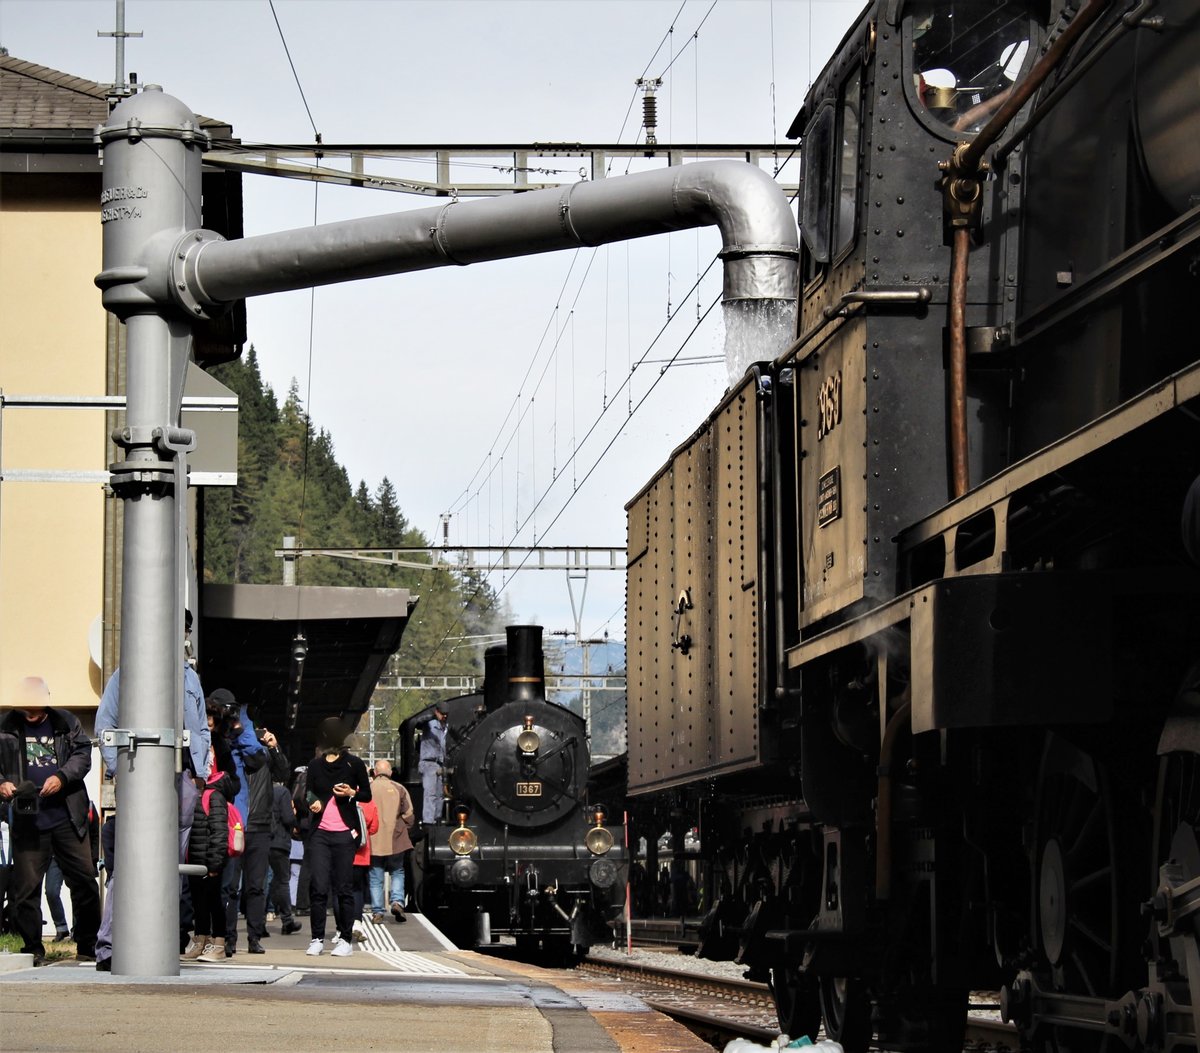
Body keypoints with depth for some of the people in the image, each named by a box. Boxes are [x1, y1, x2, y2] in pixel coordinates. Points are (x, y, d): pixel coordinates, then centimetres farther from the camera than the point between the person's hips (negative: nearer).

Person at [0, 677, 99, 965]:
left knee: (84, 880, 3)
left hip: (67, 818, 0)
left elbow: (83, 754, 0)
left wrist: (61, 777, -16)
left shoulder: (66, 723, 6)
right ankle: (33, 949, 9)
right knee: (26, 885, -1)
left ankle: (88, 947, 14)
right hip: (27, 820, 0)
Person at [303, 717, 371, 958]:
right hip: (320, 832, 2)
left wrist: (351, 793, -11)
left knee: (344, 887, -1)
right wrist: (312, 803, -6)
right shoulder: (315, 765, 12)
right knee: (318, 886, -5)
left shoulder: (354, 764, 4)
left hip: (344, 833, -2)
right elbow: (308, 794, 16)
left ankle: (346, 939, 6)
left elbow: (367, 794, 9)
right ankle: (317, 938, 1)